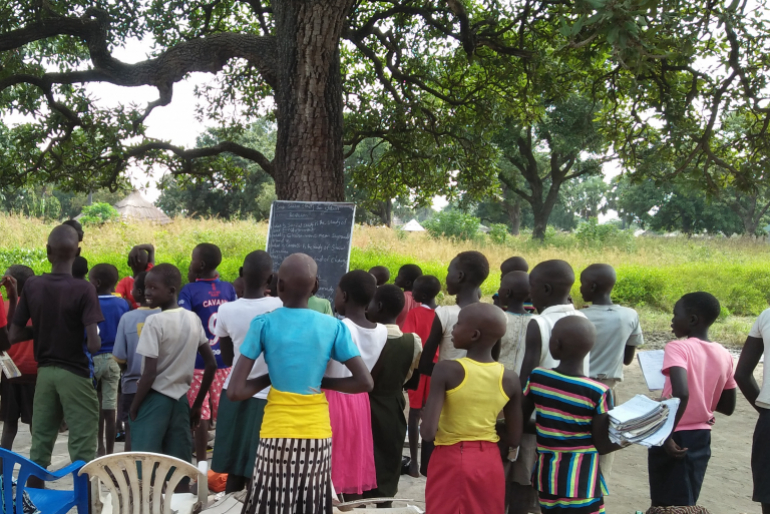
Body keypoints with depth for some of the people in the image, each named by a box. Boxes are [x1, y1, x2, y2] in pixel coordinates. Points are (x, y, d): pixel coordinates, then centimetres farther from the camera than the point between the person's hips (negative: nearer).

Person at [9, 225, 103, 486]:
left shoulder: (32, 285, -1)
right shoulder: (84, 289, -14)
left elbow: (15, 335, 2)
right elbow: (94, 344, -19)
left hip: (44, 372, 5)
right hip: (75, 374, -4)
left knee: (40, 443, 13)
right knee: (82, 448, 0)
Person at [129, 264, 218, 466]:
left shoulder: (155, 321, -14)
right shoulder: (193, 319, 5)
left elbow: (150, 373, -18)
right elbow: (211, 364, 9)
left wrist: (134, 407, -6)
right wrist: (198, 404, 15)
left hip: (154, 399, -6)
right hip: (181, 400, 6)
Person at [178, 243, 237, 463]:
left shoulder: (189, 291, -10)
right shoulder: (229, 289, 4)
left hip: (198, 362, -4)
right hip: (224, 360, 4)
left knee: (200, 414, 2)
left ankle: (201, 461, 8)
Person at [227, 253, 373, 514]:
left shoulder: (264, 324, -5)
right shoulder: (333, 326, -1)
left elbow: (235, 392, -9)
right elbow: (365, 382, -3)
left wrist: (268, 378, 7)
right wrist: (322, 382, 7)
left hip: (277, 433, -2)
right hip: (317, 433, 2)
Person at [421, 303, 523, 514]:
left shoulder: (446, 370, -16)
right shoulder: (510, 379, -4)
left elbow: (428, 432, -20)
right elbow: (513, 441, 1)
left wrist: (426, 418, 2)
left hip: (450, 462, -3)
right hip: (490, 463, 3)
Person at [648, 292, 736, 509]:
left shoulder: (678, 348, -15)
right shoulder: (724, 356, 4)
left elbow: (681, 393, -30)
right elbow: (728, 407, 11)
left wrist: (666, 435, -23)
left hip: (675, 439, -6)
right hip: (702, 438, 7)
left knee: (665, 506, 2)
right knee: (685, 505, 17)